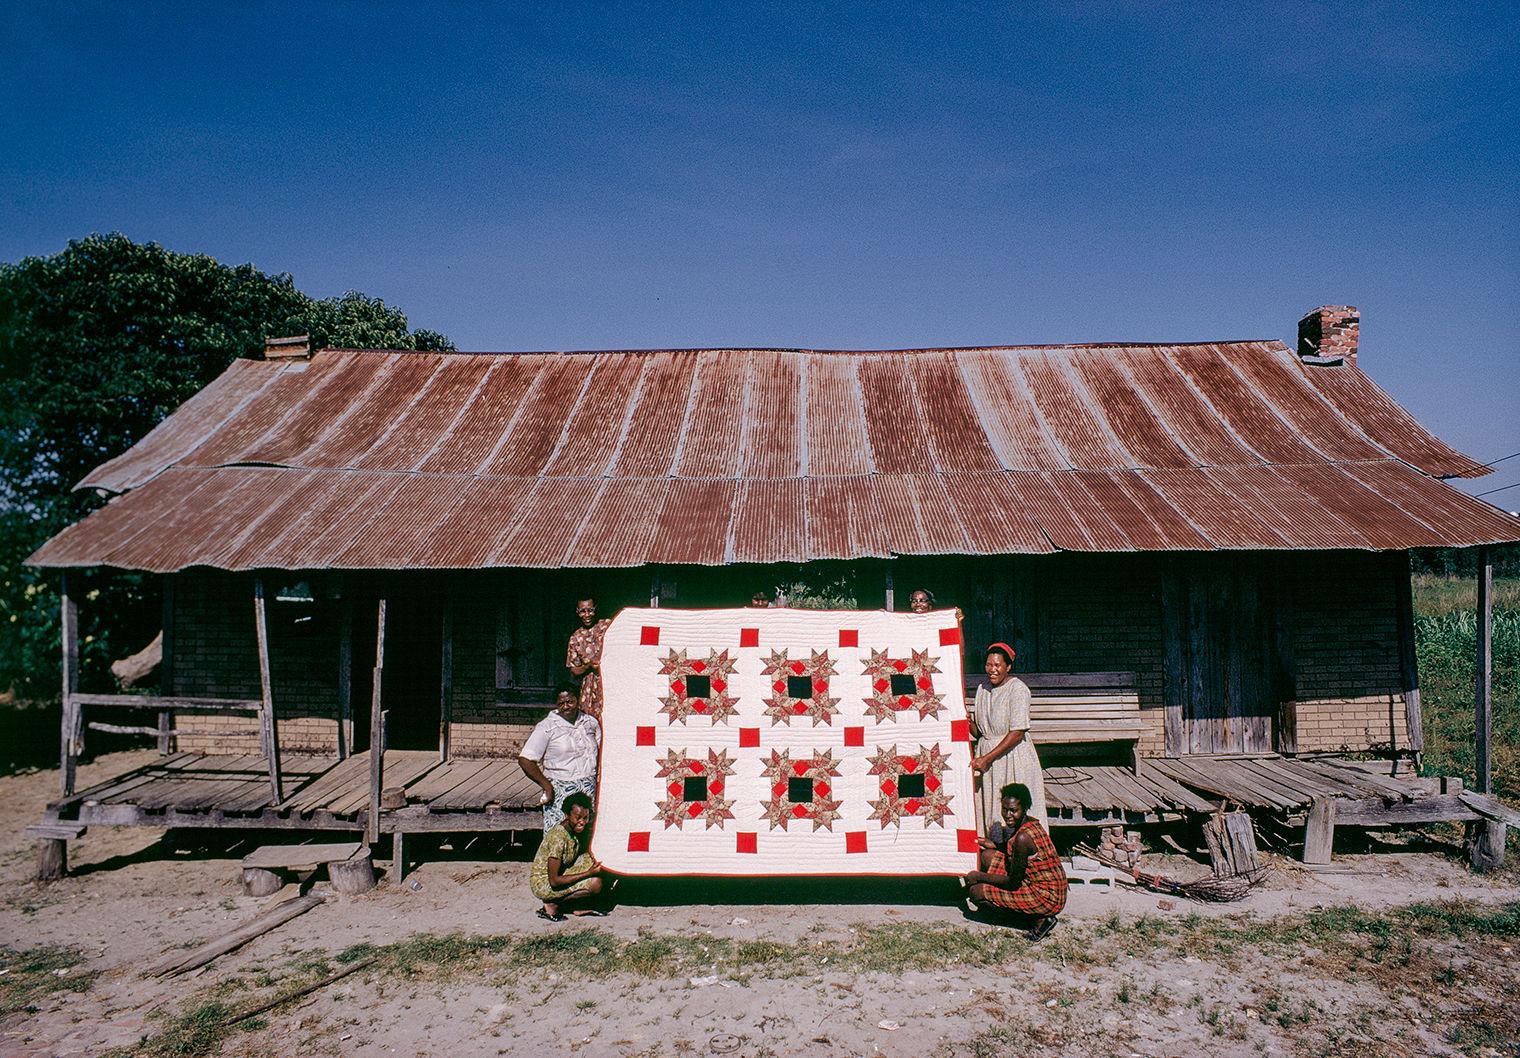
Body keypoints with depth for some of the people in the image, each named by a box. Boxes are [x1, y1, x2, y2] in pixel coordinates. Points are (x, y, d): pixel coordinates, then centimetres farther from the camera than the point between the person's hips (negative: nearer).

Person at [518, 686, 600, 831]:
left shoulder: (590, 722, 9)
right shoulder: (547, 727, -6)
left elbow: (601, 751, 21)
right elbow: (525, 760, -10)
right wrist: (547, 786, -11)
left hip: (589, 791, 4)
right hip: (560, 792, -4)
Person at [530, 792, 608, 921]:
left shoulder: (575, 830, -4)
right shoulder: (558, 838, -28)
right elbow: (554, 881, -26)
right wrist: (588, 873, -26)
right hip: (543, 884, -9)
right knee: (595, 883, -23)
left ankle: (579, 907, 2)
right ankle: (552, 905, -6)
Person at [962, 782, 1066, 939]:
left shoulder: (1023, 837, -26)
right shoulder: (1031, 823, 1)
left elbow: (1013, 882, -19)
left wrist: (979, 876, -9)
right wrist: (995, 845, 10)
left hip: (1047, 899, -9)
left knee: (976, 892, -9)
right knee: (987, 855, 10)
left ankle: (1039, 919, -3)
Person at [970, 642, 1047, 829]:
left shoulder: (1018, 689, -11)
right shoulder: (982, 689, 9)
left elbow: (1017, 733, -17)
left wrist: (987, 758, -19)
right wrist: (968, 722, -10)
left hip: (1013, 757, -6)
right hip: (986, 755, 6)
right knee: (990, 808, 6)